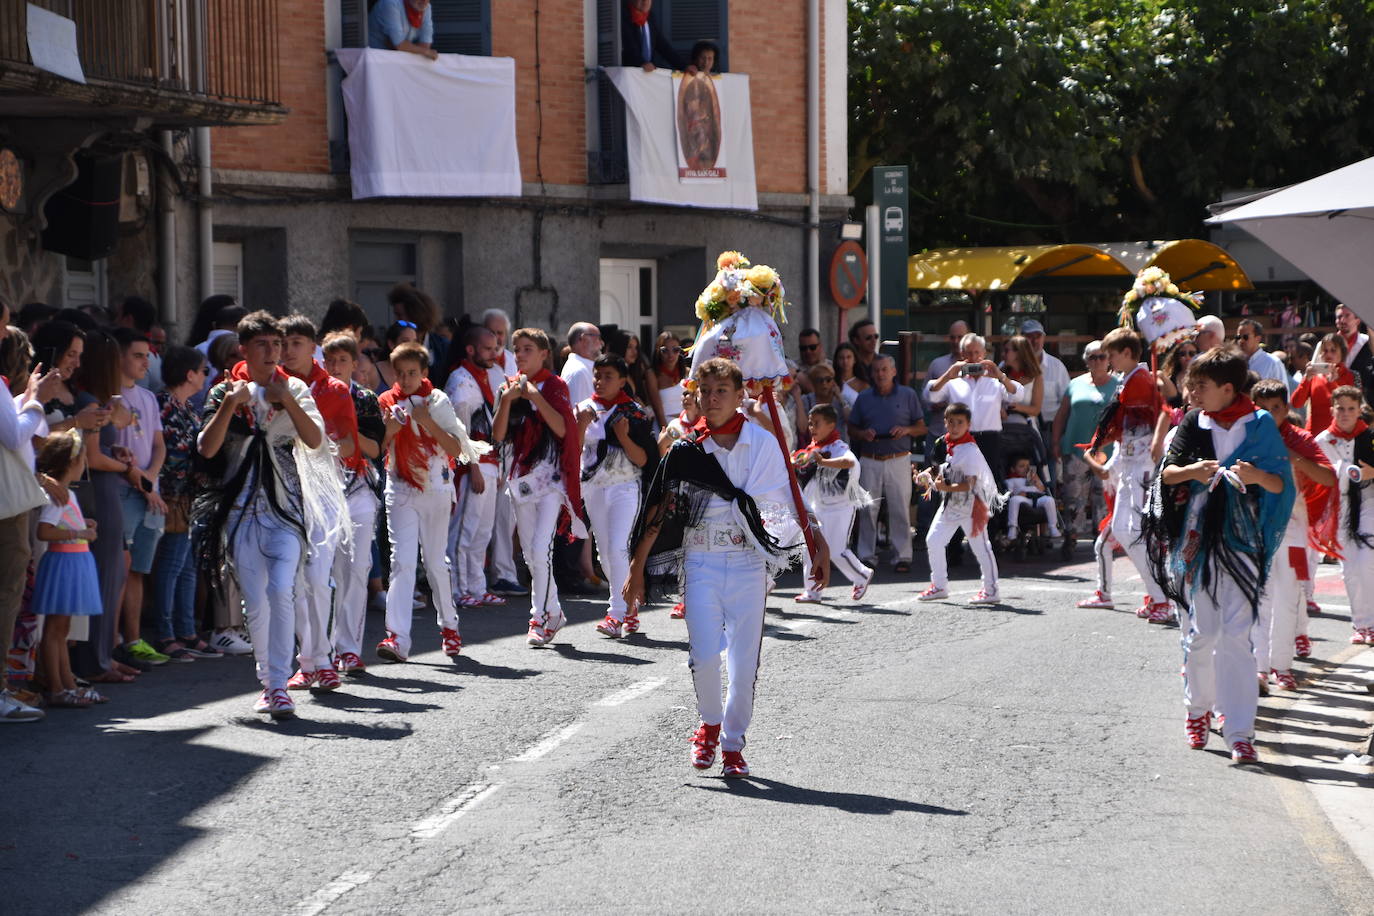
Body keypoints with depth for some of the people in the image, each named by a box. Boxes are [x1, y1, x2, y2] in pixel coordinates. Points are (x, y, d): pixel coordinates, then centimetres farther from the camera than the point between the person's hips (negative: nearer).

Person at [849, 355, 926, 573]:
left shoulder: (908, 395, 7)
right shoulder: (864, 398, 12)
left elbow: (922, 427, 9)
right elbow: (851, 430, 15)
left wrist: (906, 430, -12)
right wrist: (862, 434, -7)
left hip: (898, 460, -2)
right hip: (870, 461, 2)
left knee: (900, 509, -4)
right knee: (868, 509, 0)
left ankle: (903, 555, 1)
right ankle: (867, 555, 7)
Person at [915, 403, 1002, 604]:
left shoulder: (970, 450, -19)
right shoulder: (942, 443, 4)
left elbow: (970, 483, -22)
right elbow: (937, 467, 18)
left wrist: (946, 487, -29)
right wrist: (924, 475, -2)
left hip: (970, 503, -8)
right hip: (950, 503, 8)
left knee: (980, 546, -1)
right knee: (933, 540, 8)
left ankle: (990, 590, 7)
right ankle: (939, 586, 20)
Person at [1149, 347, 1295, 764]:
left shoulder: (1259, 425, 0)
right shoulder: (1193, 424, 7)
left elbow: (1281, 484, 1)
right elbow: (1166, 473, 6)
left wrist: (1257, 476, -20)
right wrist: (1192, 471, -15)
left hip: (1241, 537, -2)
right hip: (1200, 537, 2)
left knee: (1236, 634, -9)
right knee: (1202, 630, 5)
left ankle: (1240, 731, -10)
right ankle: (1198, 708, 28)